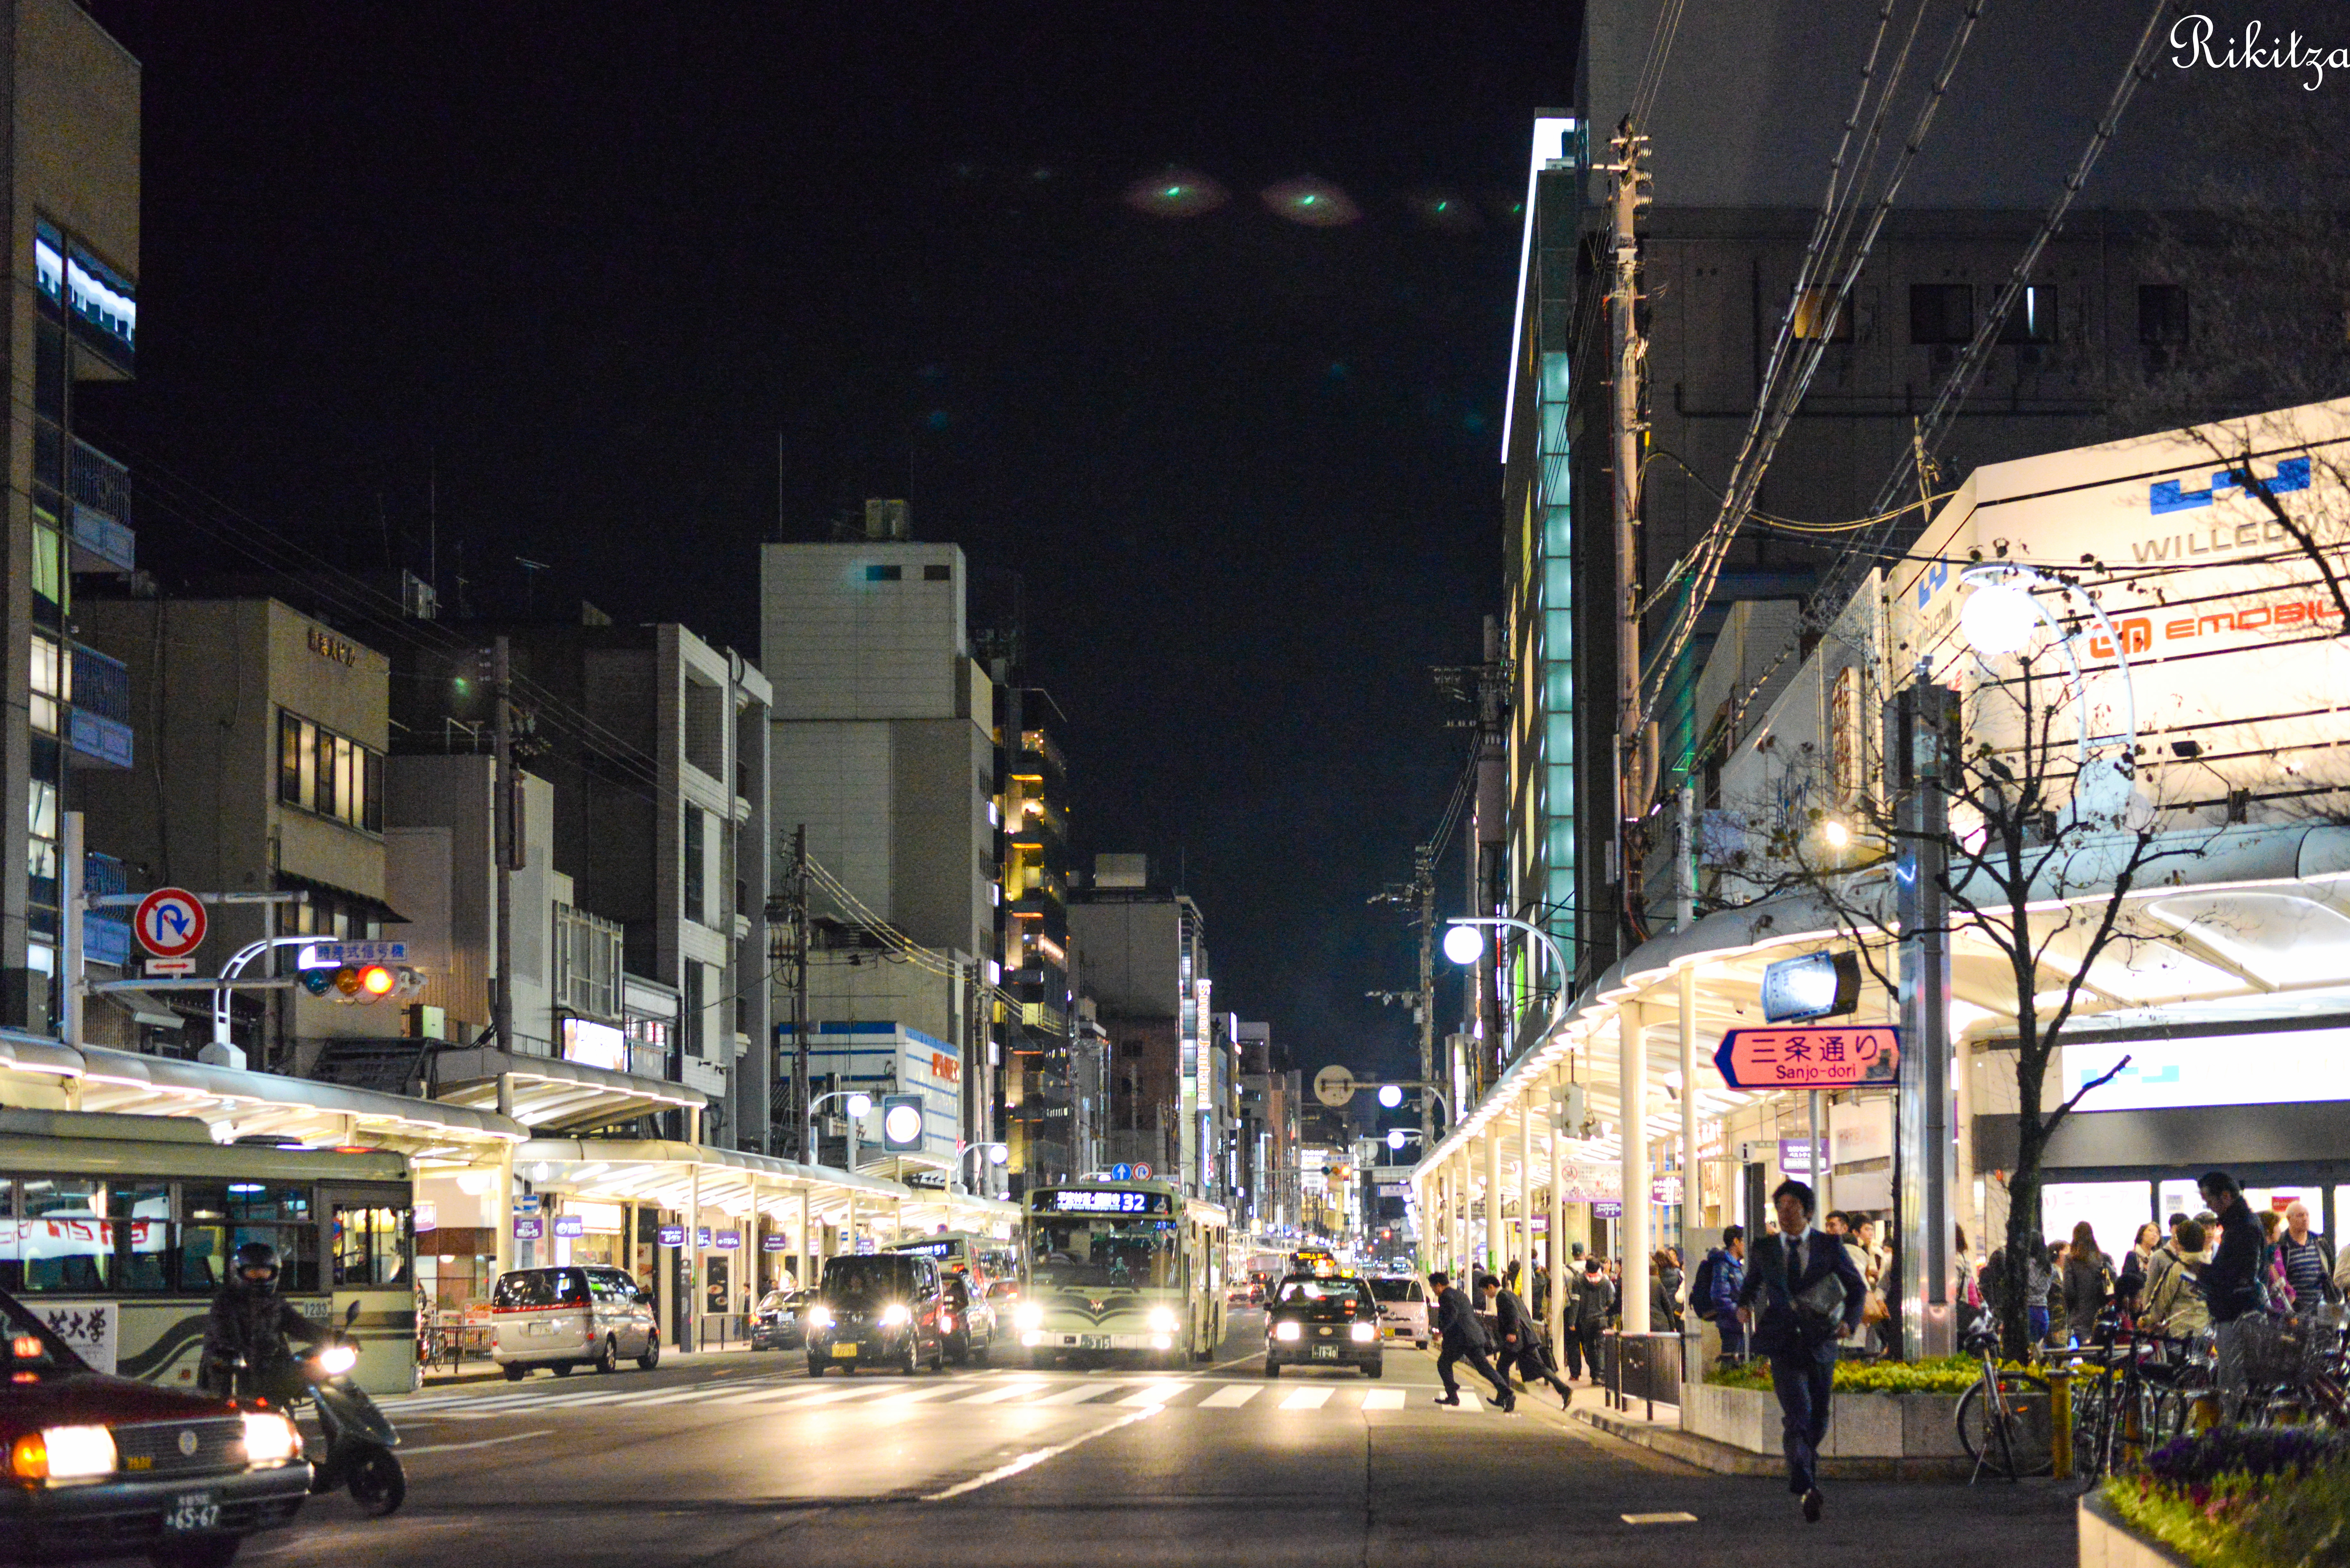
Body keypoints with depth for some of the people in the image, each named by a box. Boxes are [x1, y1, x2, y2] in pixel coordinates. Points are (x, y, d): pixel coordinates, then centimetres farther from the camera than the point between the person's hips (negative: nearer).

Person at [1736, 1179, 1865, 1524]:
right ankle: (1806, 1489, -30)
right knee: (1797, 1415, -20)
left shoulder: (1829, 1246, 3)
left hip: (1820, 1343, 2)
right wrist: (1744, 1304, -1)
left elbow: (1857, 1287, 10)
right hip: (1784, 1344, -2)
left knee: (1818, 1421, 12)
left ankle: (1808, 1478, 38)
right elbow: (1751, 1283, 22)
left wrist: (1850, 1320, -7)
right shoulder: (1766, 1249, 6)